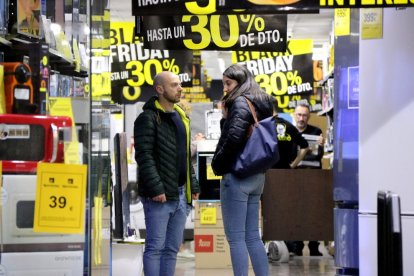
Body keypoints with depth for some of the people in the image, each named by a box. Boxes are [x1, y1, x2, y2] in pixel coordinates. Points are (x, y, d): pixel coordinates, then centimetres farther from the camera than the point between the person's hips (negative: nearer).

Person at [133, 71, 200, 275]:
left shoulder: (180, 117, 18)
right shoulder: (148, 118, -8)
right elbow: (144, 156, -16)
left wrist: (193, 185, 16)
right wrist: (156, 188, -22)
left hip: (180, 194, 8)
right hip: (159, 196, -8)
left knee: (172, 247, 10)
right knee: (155, 247, -6)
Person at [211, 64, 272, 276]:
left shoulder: (240, 102, -10)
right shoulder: (261, 104, 16)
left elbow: (234, 138, -21)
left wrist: (217, 164, -8)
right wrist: (226, 117, 8)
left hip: (237, 174, -9)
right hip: (256, 176, 9)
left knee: (235, 237, -4)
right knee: (252, 236, 12)